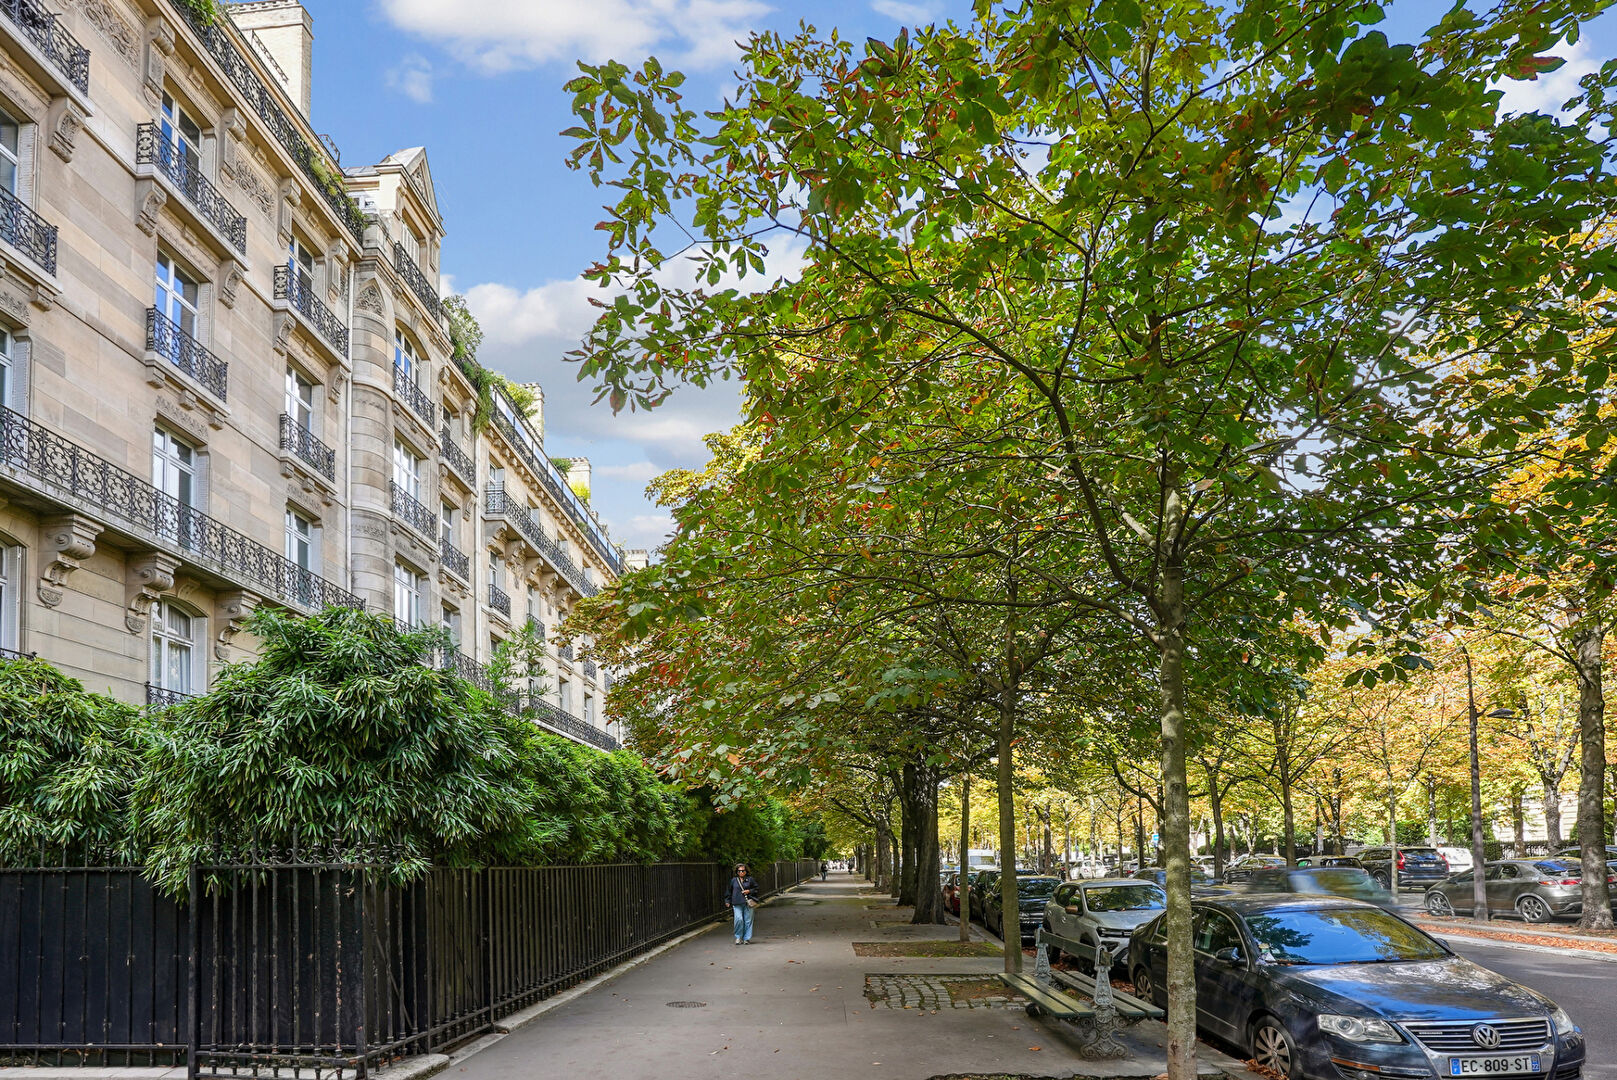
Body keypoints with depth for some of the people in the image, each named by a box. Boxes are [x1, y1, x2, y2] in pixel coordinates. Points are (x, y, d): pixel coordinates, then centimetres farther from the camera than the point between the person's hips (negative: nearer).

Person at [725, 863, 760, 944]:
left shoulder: (750, 879, 8)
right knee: (739, 919, -13)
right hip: (737, 904, 0)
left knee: (748, 920, 0)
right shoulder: (733, 880, 11)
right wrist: (727, 901, 15)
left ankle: (747, 938, 10)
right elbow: (729, 892, 19)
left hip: (748, 903, 0)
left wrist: (749, 891, -5)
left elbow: (756, 889, 11)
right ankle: (738, 937, 2)